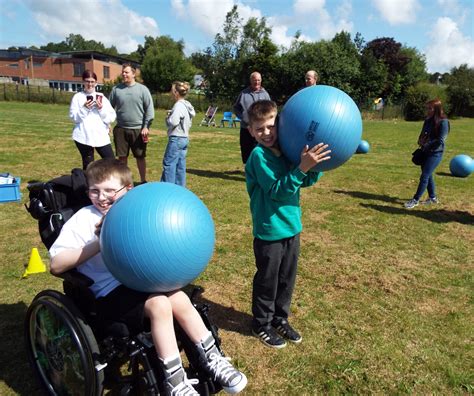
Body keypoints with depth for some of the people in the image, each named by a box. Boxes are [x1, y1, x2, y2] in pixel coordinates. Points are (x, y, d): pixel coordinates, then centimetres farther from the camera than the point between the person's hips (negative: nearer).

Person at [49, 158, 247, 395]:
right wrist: (99, 243, -20)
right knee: (159, 304, -27)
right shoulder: (84, 219, -4)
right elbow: (56, 266, -12)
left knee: (179, 299, -18)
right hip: (109, 292, -5)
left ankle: (211, 360, -1)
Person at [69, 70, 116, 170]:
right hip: (83, 137, -1)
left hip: (101, 136, 2)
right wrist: (84, 108, -15)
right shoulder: (77, 97, 3)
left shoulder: (102, 97, 8)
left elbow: (111, 118, 3)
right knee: (88, 165, 7)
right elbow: (74, 117, -4)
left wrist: (101, 109, -12)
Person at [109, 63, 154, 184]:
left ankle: (143, 181, 20)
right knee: (122, 156, 9)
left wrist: (146, 126, -10)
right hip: (121, 129, 2)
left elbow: (149, 109, -4)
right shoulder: (116, 89, 4)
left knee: (140, 156, 7)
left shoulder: (142, 89, -3)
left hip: (138, 129, -2)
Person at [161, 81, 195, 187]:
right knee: (180, 164, 12)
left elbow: (173, 122, -23)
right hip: (185, 138, 9)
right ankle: (180, 187, 16)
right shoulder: (187, 105, 13)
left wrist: (168, 117, -2)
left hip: (176, 139, -9)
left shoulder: (179, 105, -15)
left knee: (168, 163, -3)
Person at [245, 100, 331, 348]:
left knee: (287, 277, 20)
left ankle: (280, 319, 40)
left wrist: (315, 162, -12)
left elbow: (309, 181, 4)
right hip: (269, 231, -6)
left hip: (292, 226, 6)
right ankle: (261, 325, 31)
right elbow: (277, 190, -24)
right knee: (267, 280, 10)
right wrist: (302, 167, -32)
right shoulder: (259, 155, -17)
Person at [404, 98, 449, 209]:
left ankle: (415, 200, -2)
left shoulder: (443, 122, -14)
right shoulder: (428, 120, 8)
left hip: (435, 153, -8)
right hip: (425, 152, 8)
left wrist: (427, 145, -13)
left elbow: (440, 141, -17)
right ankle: (433, 197, 29)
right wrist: (421, 142, -4)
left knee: (424, 176, -7)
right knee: (428, 175, 14)